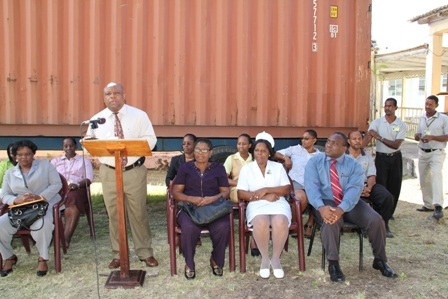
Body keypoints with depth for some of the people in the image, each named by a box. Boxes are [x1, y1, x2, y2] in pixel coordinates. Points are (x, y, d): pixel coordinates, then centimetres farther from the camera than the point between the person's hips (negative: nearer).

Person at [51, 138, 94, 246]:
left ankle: (66, 237, -46)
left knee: (73, 198, -38)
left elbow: (89, 179, 6)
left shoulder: (84, 160, 20)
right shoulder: (55, 161, 27)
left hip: (77, 189, -2)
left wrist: (77, 184, -16)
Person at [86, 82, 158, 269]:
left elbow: (150, 140, -7)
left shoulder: (139, 115, -1)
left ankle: (145, 252, 21)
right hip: (109, 173, 2)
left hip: (134, 172, -2)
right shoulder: (97, 119, 6)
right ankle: (118, 254, 26)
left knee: (138, 213, 6)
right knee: (114, 214, 10)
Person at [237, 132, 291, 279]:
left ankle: (276, 259, -11)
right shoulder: (246, 168, 10)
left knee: (281, 223, -33)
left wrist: (266, 190, -9)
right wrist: (264, 196, -10)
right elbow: (241, 193, 0)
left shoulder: (278, 167, 14)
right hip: (257, 205, -1)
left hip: (278, 203, 1)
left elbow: (287, 189, 5)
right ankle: (264, 258, -10)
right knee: (261, 223, -35)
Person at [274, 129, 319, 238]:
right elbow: (276, 154, 12)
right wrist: (285, 157, -6)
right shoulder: (295, 149, 13)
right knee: (302, 197, -35)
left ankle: (309, 224, -4)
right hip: (295, 182, -3)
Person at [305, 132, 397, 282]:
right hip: (326, 202, -2)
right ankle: (333, 263, -15)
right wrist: (321, 207, -34)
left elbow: (355, 189, -15)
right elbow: (311, 186, -14)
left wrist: (341, 209, -34)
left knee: (376, 220, -17)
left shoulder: (354, 165, 0)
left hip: (350, 204, 2)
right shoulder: (314, 162, -1)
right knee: (330, 221, -34)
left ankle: (380, 260, 10)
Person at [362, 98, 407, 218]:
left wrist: (380, 137, -23)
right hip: (381, 158, -2)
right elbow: (367, 138, -20)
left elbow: (396, 145, -14)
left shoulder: (401, 125, -5)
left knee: (394, 187, 10)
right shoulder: (377, 122, -7)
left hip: (395, 158, 2)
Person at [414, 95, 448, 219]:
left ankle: (438, 206, -32)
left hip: (437, 153, -6)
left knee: (436, 174, -26)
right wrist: (417, 136, -8)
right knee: (424, 180, 11)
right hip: (423, 153, 6)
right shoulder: (422, 118, 9)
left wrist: (432, 137, -23)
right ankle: (428, 205, 25)